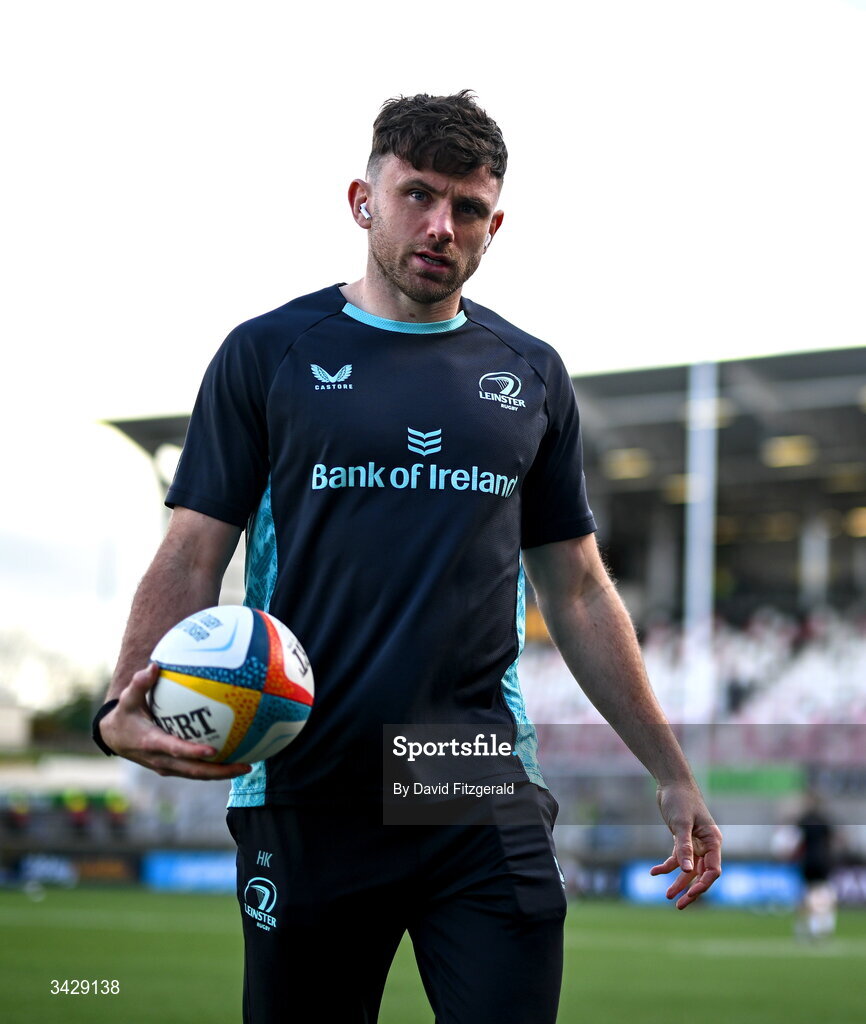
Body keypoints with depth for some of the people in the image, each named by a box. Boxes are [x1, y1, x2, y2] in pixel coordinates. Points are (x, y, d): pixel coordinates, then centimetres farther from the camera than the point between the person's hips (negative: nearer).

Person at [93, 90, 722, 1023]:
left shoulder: (531, 376, 13)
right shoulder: (270, 354, 4)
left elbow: (579, 596, 17)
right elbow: (191, 561, 0)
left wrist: (671, 774, 14)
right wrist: (128, 708, -18)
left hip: (486, 799, 2)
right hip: (307, 797, -1)